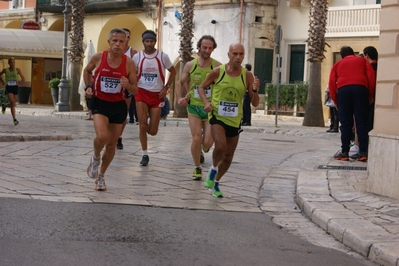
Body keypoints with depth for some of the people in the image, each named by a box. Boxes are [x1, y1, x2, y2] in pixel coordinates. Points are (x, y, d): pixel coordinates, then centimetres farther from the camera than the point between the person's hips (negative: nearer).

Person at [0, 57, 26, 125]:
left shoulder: (17, 70, -4)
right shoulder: (5, 70, -2)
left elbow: (23, 79, -5)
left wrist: (20, 81, -24)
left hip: (15, 87, 2)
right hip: (8, 87, -2)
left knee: (13, 104, 11)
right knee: (12, 103, -17)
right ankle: (14, 119, -13)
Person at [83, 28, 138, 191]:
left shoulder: (129, 63, -8)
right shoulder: (98, 58, -8)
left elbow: (135, 90, -2)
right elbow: (87, 70, 14)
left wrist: (128, 85, -24)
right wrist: (88, 87, 0)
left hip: (118, 105, 2)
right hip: (100, 103, -2)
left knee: (111, 144, 10)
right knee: (102, 136, -26)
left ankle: (101, 175, 32)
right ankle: (95, 158, 7)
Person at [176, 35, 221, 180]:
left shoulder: (218, 66, -7)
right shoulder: (190, 65, -1)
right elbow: (181, 82, 11)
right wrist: (179, 98, -5)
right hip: (194, 107, 1)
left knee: (208, 143, -5)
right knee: (196, 139, -7)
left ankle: (202, 151, 34)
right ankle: (197, 168, 14)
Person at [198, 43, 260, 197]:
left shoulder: (247, 76, -4)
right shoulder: (217, 72, -8)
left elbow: (255, 103, -2)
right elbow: (201, 87, 6)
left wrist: (255, 90, -22)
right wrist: (206, 102, -12)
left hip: (234, 121, 3)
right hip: (217, 116, -3)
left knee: (228, 157, 12)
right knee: (220, 146, -29)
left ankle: (215, 183, 35)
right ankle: (213, 170, 0)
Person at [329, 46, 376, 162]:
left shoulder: (338, 64, 26)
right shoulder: (362, 60, 25)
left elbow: (332, 82, 13)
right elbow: (371, 75, 10)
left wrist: (335, 100, 14)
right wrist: (371, 94, 12)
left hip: (343, 90, 0)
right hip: (360, 88, 0)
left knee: (346, 123, 3)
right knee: (361, 122, -1)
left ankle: (344, 152, 0)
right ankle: (363, 152, -5)